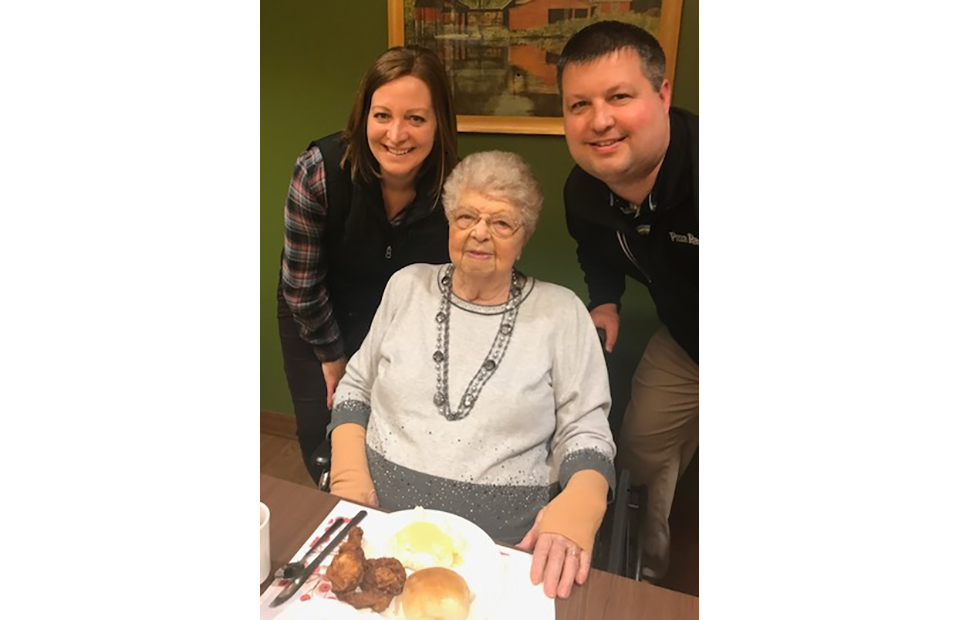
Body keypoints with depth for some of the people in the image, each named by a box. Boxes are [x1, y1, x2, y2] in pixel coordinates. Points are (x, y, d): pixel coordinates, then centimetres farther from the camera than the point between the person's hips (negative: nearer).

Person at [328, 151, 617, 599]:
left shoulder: (561, 312, 0)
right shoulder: (407, 285, 7)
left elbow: (586, 431, -1)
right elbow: (355, 386, 12)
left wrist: (578, 506, -21)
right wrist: (350, 474, -5)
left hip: (505, 543, 0)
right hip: (376, 516, 1)